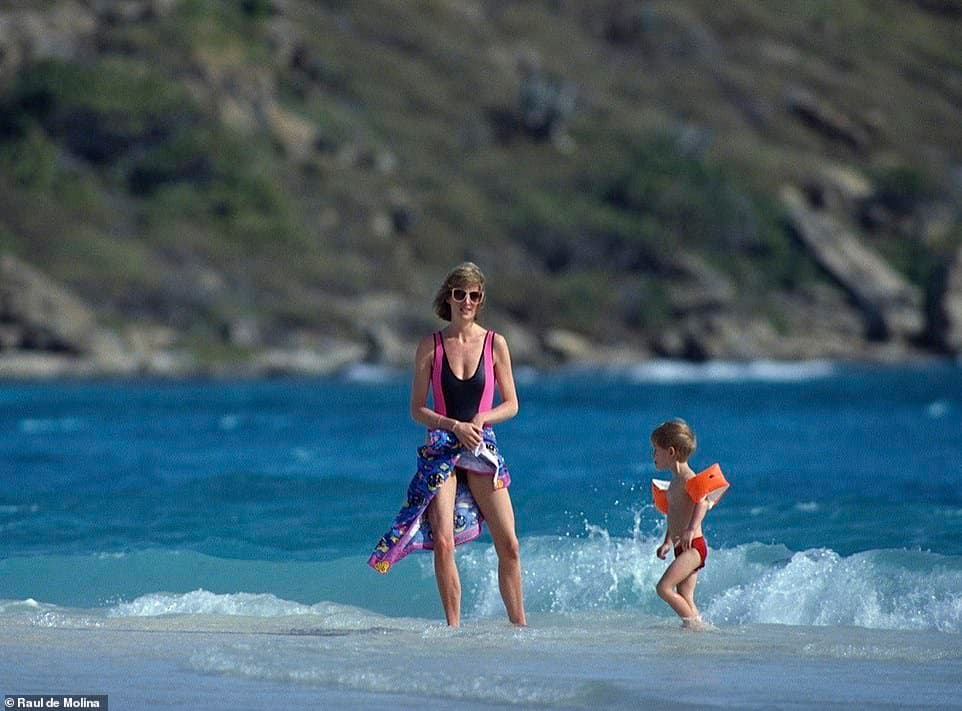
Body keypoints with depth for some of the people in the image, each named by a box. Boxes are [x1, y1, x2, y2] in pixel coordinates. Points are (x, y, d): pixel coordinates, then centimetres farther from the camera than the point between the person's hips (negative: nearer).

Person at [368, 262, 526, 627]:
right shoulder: (431, 345, 1)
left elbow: (511, 405, 6)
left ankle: (519, 625, 8)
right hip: (441, 448, -1)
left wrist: (481, 419, -13)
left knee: (509, 546, -3)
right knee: (442, 541, -13)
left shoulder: (495, 344, 2)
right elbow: (417, 409, 1)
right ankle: (453, 626, -4)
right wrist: (455, 426, -14)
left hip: (483, 449, 1)